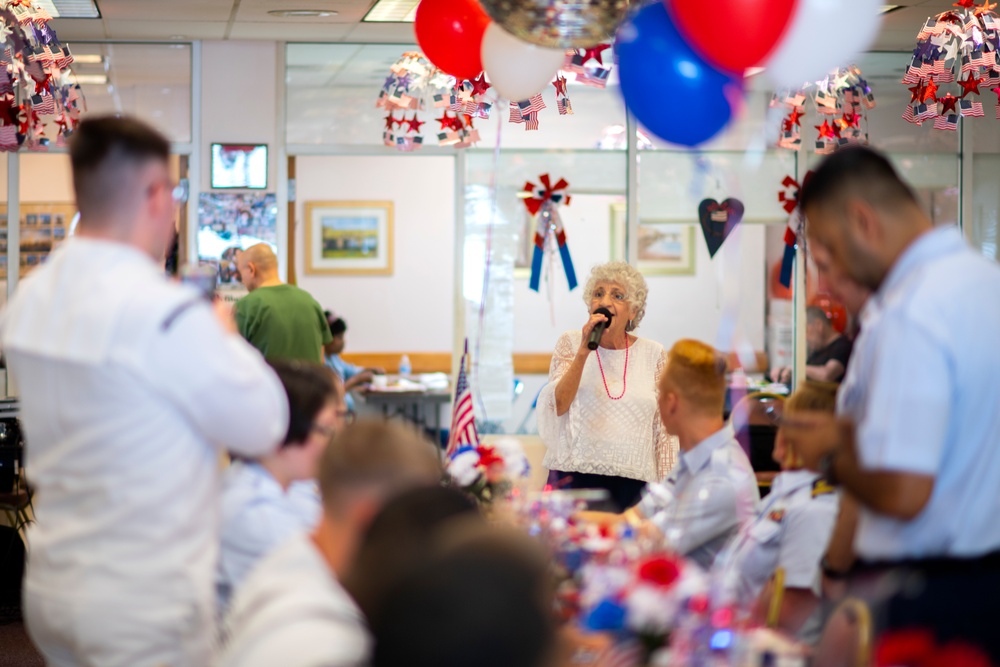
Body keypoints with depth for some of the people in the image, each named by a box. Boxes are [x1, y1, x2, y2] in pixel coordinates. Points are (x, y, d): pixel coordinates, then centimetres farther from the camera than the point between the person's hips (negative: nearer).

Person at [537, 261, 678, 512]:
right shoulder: (571, 343, 6)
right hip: (574, 476, -1)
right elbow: (558, 405, -6)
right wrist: (584, 350, -12)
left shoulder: (653, 354, 7)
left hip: (633, 482, 1)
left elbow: (664, 430, 7)